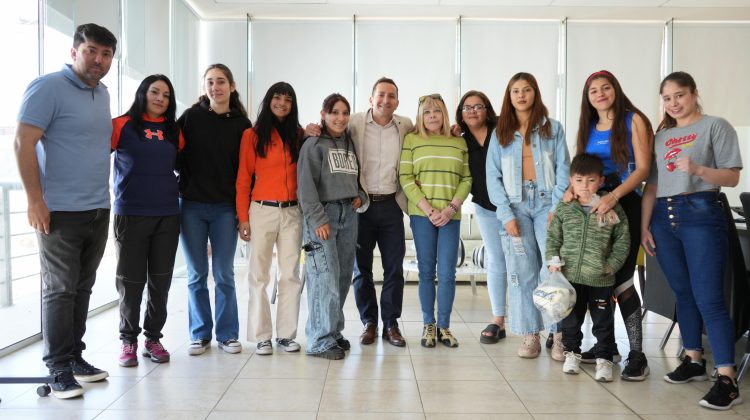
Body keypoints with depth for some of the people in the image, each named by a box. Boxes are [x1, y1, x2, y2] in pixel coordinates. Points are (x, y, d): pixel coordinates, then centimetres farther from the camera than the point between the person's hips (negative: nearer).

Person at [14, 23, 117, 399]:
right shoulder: (48, 87, -9)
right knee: (60, 290, -1)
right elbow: (23, 143, -13)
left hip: (98, 210, 7)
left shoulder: (102, 94, 14)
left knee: (82, 288, 12)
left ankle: (75, 357, 22)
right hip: (61, 211, -7)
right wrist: (35, 200, -16)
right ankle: (59, 369, 7)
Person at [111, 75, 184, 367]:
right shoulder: (122, 125, -2)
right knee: (131, 281, 2)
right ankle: (128, 340, 16)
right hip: (130, 214, -4)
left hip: (167, 215, 4)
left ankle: (153, 338, 19)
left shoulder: (174, 131, 11)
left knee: (160, 281, 7)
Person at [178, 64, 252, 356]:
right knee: (197, 274, 7)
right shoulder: (191, 117, 1)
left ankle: (227, 334, 15)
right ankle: (200, 335, 18)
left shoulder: (241, 124, 3)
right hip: (192, 206, 0)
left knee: (224, 274, 4)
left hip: (225, 208, 0)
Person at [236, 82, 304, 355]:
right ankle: (261, 336, 8)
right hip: (262, 210, -3)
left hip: (292, 212, 3)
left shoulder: (298, 135, 11)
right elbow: (243, 178, -1)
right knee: (259, 275, 1)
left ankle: (286, 334, 13)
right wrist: (243, 217, -5)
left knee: (291, 275, 5)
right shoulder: (252, 135, 2)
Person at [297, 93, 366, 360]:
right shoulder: (314, 144, -3)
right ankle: (320, 341, -5)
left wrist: (361, 195, 7)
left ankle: (334, 331, 18)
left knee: (343, 277, 7)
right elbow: (306, 185, -10)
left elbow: (358, 177, 28)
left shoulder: (350, 144, 18)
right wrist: (318, 219, -17)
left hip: (348, 214, 7)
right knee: (326, 277, -11)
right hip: (323, 213, -7)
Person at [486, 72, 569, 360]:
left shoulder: (553, 128, 9)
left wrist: (557, 208, -8)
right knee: (521, 272, -1)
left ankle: (559, 334, -7)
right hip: (515, 206, 1)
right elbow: (493, 177, 6)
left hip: (547, 202, -1)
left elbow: (563, 169, 3)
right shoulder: (500, 134, 12)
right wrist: (506, 214, -5)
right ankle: (530, 336, 5)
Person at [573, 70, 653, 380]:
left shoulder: (634, 121, -1)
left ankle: (637, 354, -4)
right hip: (592, 207, 6)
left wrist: (614, 195, -23)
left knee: (621, 279, -11)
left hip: (625, 205, -6)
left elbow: (643, 168, -9)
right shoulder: (588, 128, 15)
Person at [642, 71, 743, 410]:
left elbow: (732, 177, -5)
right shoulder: (661, 135, 16)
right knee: (683, 293, 11)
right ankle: (694, 360, 23)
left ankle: (727, 379, -8)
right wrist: (644, 225, 7)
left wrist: (698, 169, -23)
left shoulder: (716, 126, 2)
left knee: (708, 297, -10)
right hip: (663, 217, 6)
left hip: (701, 214, -5)